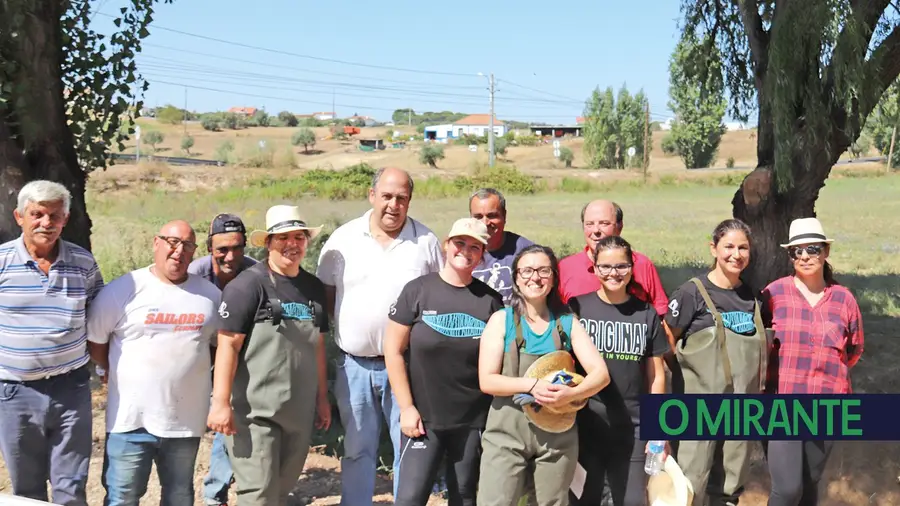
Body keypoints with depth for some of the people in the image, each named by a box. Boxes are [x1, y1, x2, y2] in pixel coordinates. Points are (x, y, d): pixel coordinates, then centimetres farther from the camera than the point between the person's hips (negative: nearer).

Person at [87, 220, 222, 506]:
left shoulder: (210, 294, 4)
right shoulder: (123, 289, -6)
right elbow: (93, 338, 2)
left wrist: (192, 370, 9)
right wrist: (121, 375, 6)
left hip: (186, 419, 3)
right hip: (131, 418, -3)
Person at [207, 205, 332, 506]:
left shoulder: (314, 288, 11)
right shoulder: (248, 285, -10)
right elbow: (228, 345, -14)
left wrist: (322, 398, 17)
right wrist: (221, 402, -19)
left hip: (299, 412, 6)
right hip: (255, 411, -6)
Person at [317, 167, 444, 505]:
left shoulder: (426, 242, -1)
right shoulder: (343, 239, 2)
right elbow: (326, 293, 10)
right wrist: (347, 326, 0)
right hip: (354, 365, 1)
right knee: (357, 449, 13)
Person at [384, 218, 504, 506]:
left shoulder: (490, 300, 3)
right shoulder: (418, 290, -3)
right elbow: (393, 351, -2)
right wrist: (406, 407, -7)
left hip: (474, 421, 2)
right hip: (423, 417, -2)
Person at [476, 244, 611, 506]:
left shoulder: (567, 322, 5)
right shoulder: (501, 320, -1)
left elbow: (601, 374, -3)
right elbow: (486, 380, -8)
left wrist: (571, 393, -23)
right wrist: (533, 384, -22)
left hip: (557, 432, 2)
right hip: (506, 432, -2)